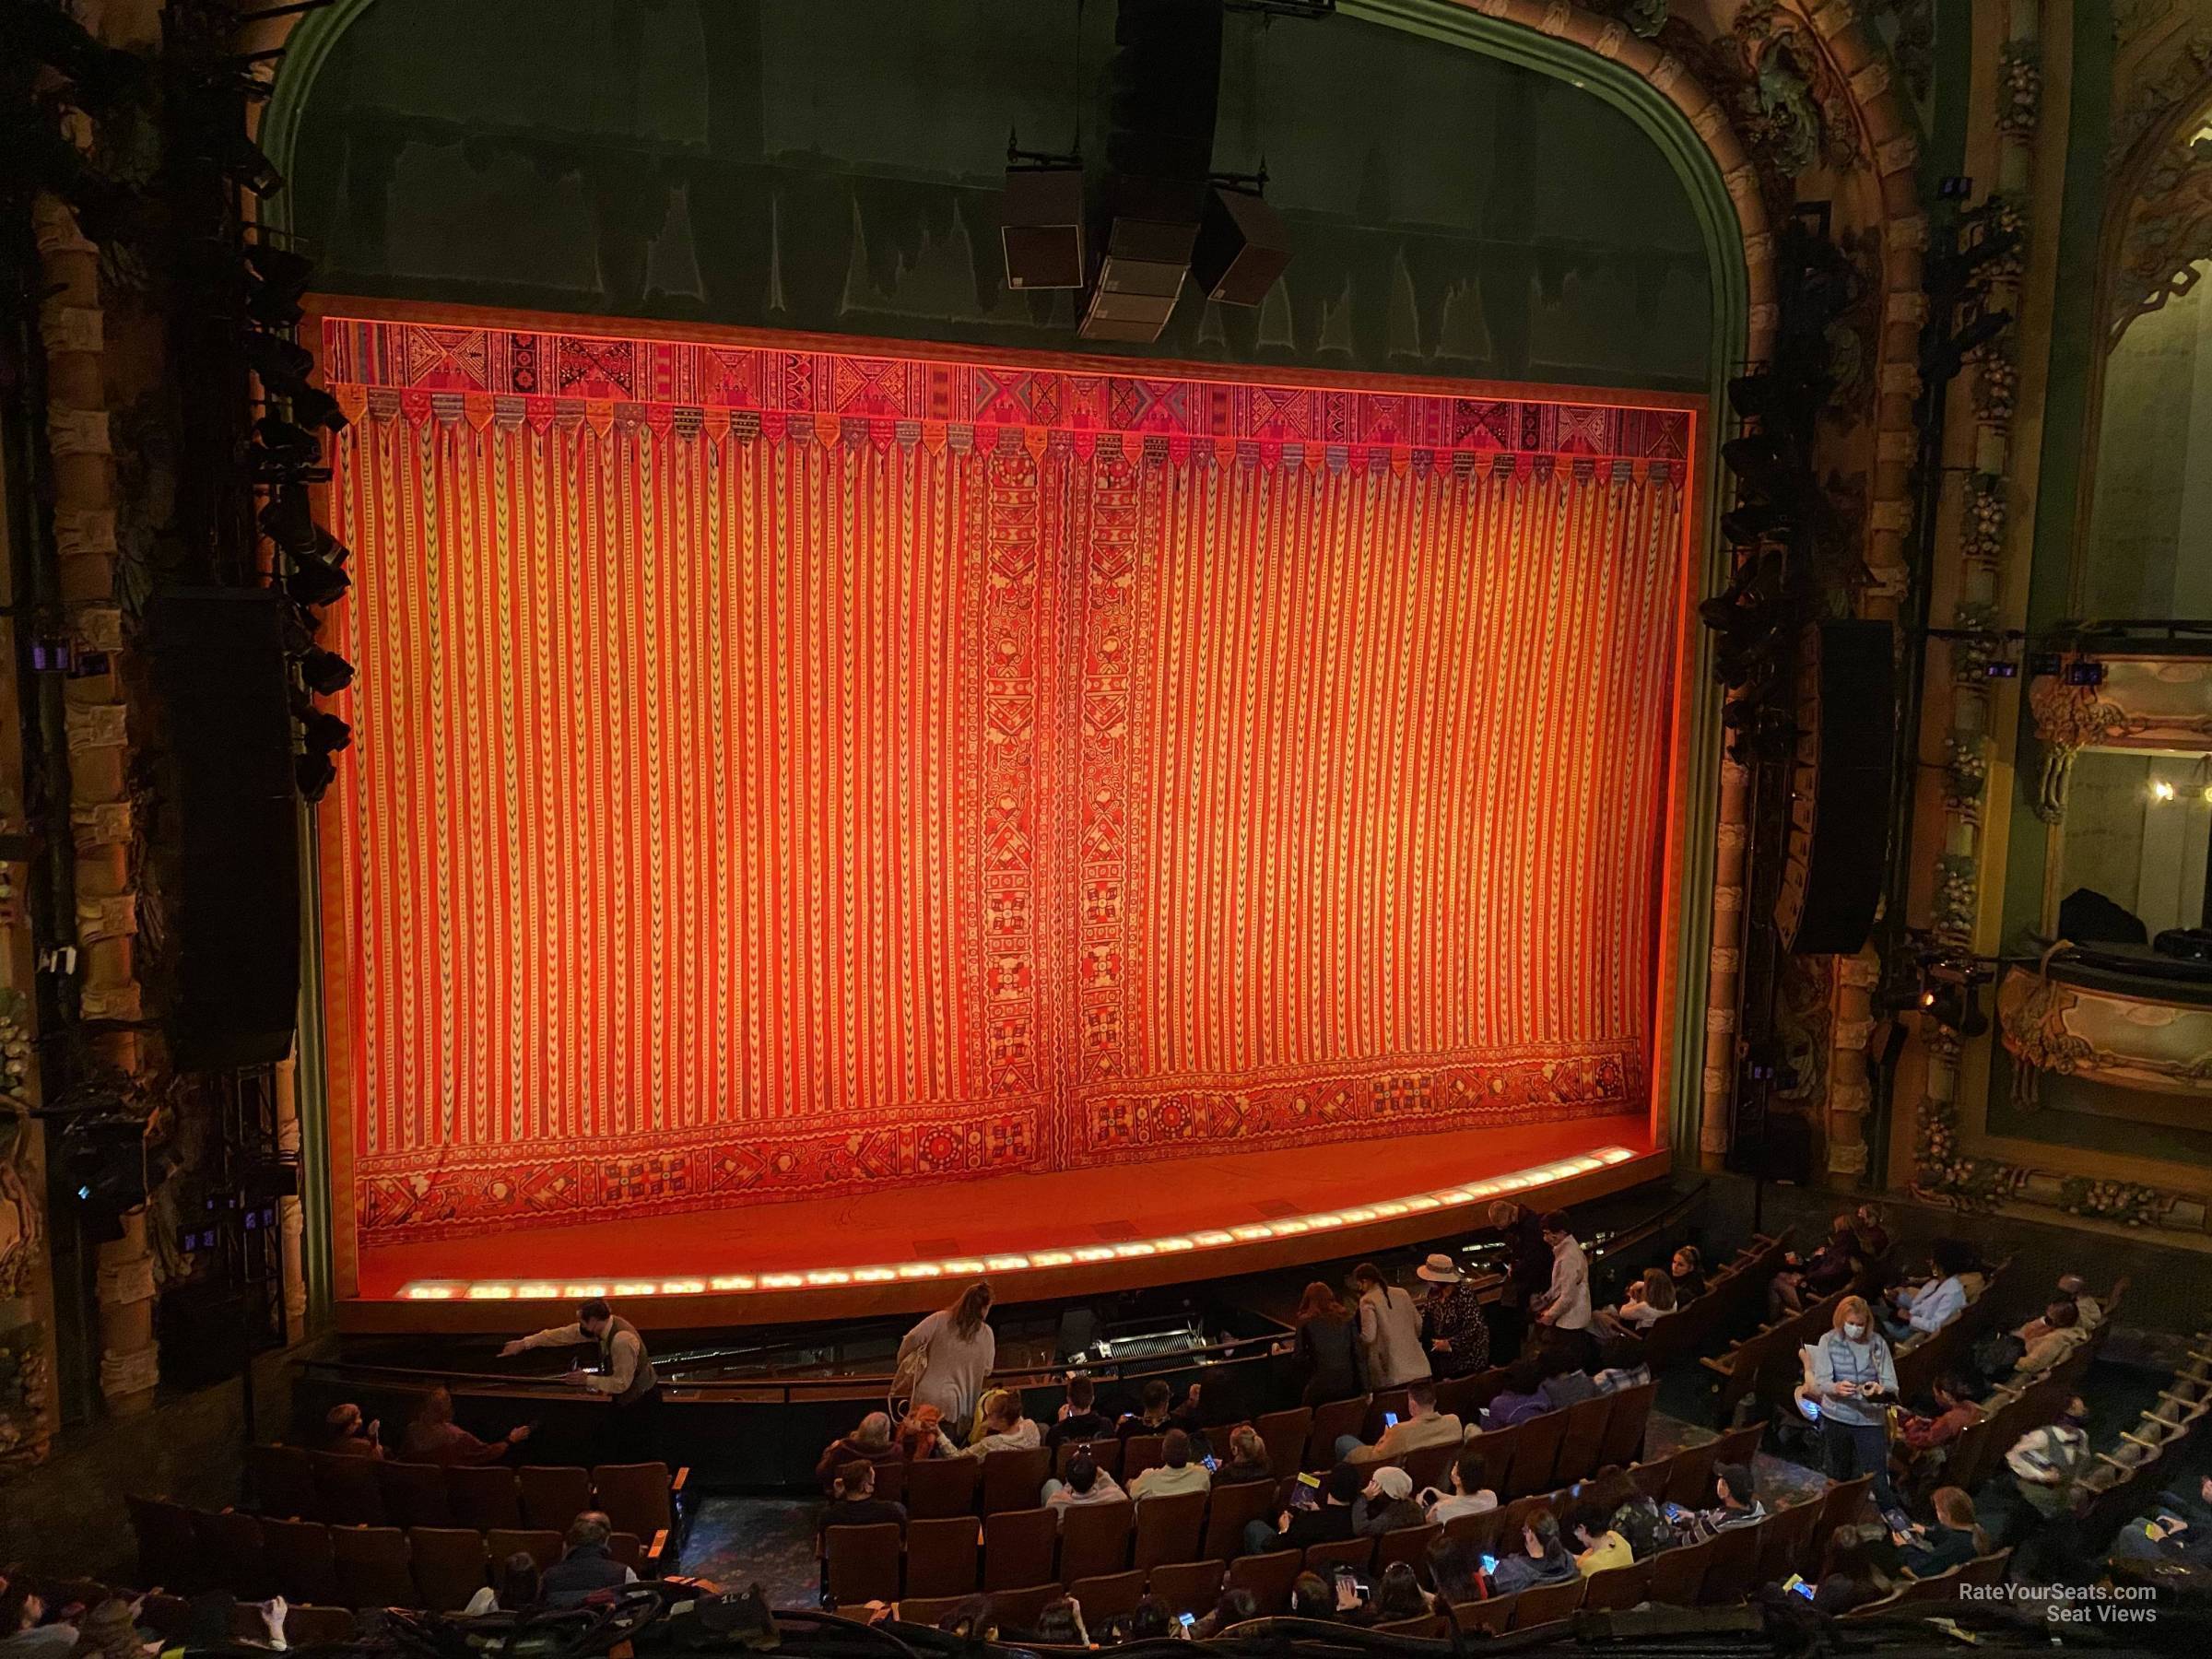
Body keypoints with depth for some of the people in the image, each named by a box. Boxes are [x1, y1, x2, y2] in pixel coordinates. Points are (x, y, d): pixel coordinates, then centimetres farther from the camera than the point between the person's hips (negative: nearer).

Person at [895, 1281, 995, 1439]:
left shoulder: (940, 1320, -7)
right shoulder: (986, 1334, -6)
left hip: (925, 1397, 1)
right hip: (954, 1403, -1)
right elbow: (986, 1371, 3)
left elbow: (912, 1339, -14)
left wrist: (903, 1364, 4)